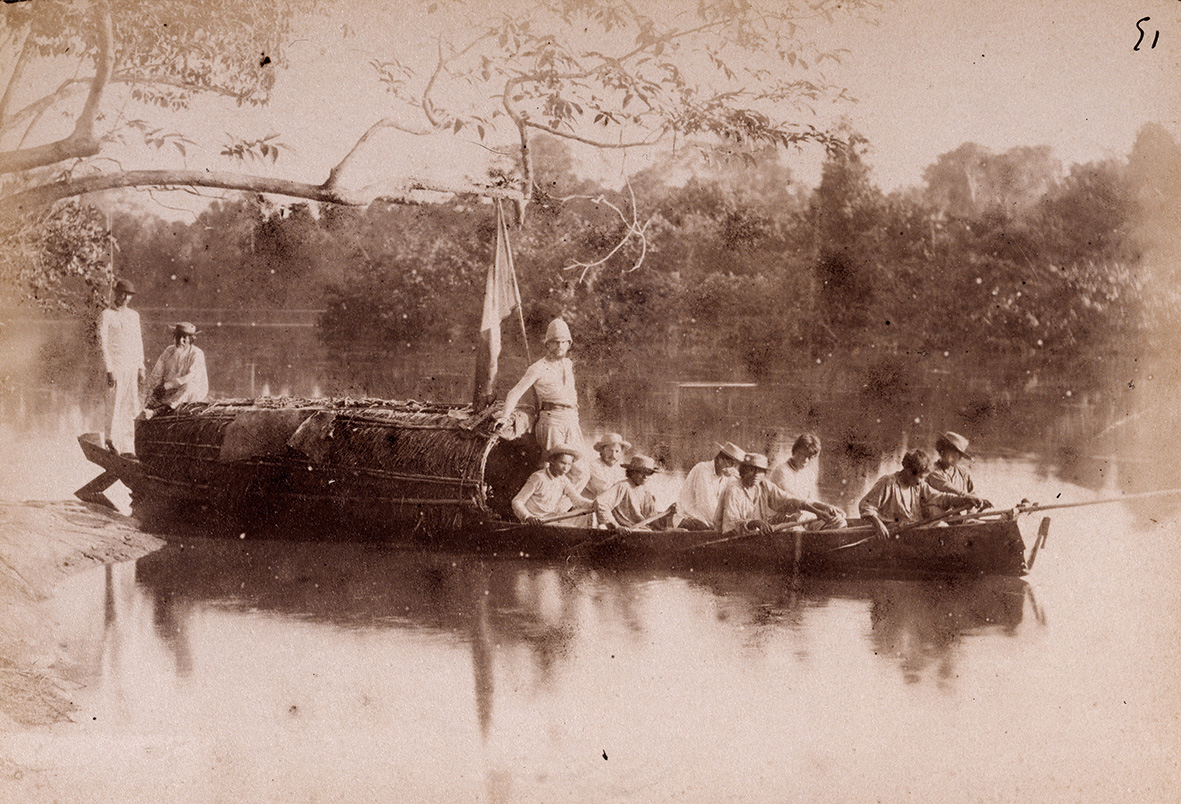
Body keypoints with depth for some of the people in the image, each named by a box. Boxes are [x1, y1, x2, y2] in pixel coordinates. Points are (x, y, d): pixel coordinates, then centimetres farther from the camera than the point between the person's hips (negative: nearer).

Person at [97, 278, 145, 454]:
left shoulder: (134, 315, 15)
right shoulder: (106, 316, -3)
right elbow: (103, 343, -7)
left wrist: (141, 368, 12)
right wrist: (109, 370, -14)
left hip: (132, 367, 6)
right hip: (115, 366, -5)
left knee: (132, 406, 4)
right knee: (114, 404, -7)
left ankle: (128, 446, 8)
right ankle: (112, 443, -2)